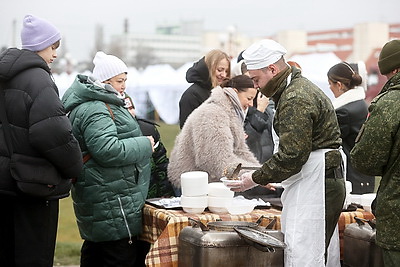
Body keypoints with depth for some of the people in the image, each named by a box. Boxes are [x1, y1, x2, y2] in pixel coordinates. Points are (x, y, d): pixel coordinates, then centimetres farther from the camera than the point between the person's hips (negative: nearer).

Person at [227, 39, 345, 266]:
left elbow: (291, 156, -22)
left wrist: (256, 179, -11)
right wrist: (266, 177, 12)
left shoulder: (296, 99, -17)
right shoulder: (301, 88, 18)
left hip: (313, 187, -11)